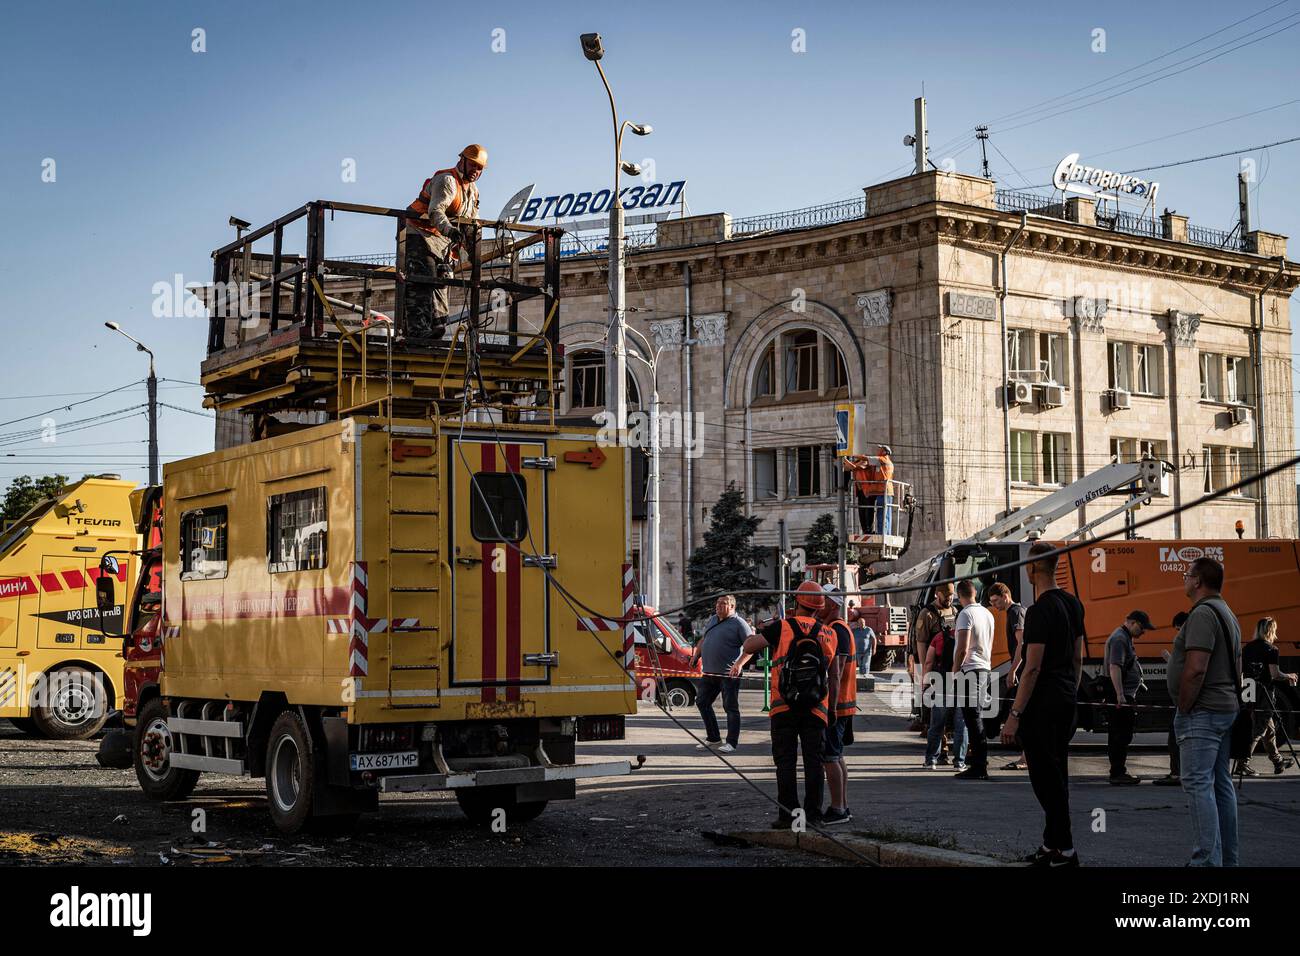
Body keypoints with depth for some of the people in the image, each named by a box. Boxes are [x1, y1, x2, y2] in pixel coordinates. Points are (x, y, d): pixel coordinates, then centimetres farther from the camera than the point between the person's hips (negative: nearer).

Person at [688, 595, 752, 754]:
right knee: (702, 702, 13)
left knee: (730, 708, -4)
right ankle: (713, 738, 23)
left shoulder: (738, 623, -8)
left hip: (728, 674, -8)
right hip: (709, 672, 8)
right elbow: (703, 640, 28)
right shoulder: (712, 620, 16)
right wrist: (696, 656, 18)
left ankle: (732, 743, 1)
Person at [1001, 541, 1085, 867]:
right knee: (1057, 775, 15)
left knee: (1046, 776, -5)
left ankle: (1065, 850, -4)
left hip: (1042, 704, -10)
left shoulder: (1040, 611, -18)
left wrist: (1015, 715, -19)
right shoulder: (1072, 603, 11)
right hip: (1066, 700, 10)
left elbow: (1033, 668, -21)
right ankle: (1051, 845, 21)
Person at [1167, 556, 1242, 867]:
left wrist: (1184, 708, -15)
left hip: (1202, 712, -10)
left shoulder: (1203, 614, -15)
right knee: (1221, 783, 12)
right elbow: (1235, 666, 23)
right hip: (1226, 708, 10)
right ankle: (1227, 858, 16)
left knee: (1198, 783, -11)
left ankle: (1207, 860, -15)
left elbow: (1195, 669, -23)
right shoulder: (1227, 614, 18)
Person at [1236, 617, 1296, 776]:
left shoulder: (1247, 648, 10)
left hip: (1249, 693, 7)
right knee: (1258, 730, -6)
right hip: (1264, 695, -7)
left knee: (1269, 728, 20)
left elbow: (1240, 672, 9)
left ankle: (1278, 761, 31)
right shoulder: (1271, 649, -9)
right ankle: (1243, 763, -13)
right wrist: (1289, 677, 2)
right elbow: (1275, 674, -15)